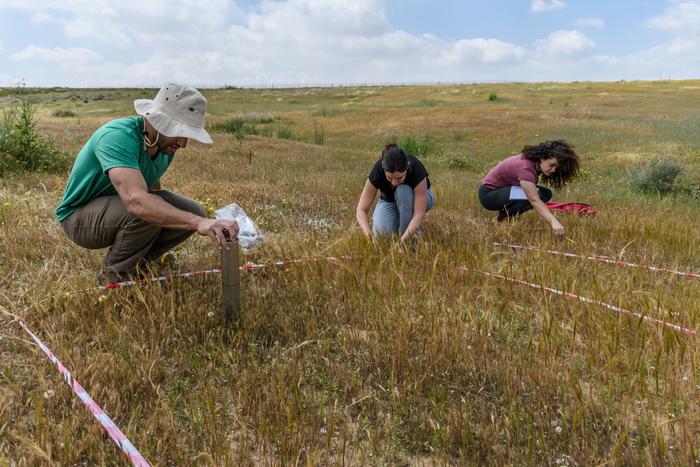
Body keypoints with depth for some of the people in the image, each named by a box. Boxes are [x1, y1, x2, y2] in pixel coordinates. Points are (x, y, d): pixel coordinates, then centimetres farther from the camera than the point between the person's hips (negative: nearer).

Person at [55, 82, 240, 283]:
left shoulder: (166, 144, -8)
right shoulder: (117, 137, -32)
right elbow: (136, 200, -49)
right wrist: (199, 223, -60)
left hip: (121, 206, 7)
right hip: (79, 214, -7)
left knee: (193, 211, -10)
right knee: (147, 212, -35)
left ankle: (136, 264, 7)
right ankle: (114, 277, -10)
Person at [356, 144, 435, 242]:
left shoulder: (417, 170, -36)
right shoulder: (378, 170, -32)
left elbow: (419, 214, -40)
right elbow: (361, 209, -31)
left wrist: (404, 238, -53)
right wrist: (368, 235, -48)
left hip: (420, 198, -1)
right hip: (389, 200, 1)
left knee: (403, 191, -37)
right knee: (381, 230, -30)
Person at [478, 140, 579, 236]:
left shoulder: (536, 162, -4)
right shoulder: (525, 167, -31)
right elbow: (535, 200, -39)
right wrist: (554, 222, -48)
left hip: (505, 189, 10)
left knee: (546, 193, -3)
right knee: (534, 195, -29)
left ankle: (507, 211, 3)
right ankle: (504, 218, -11)